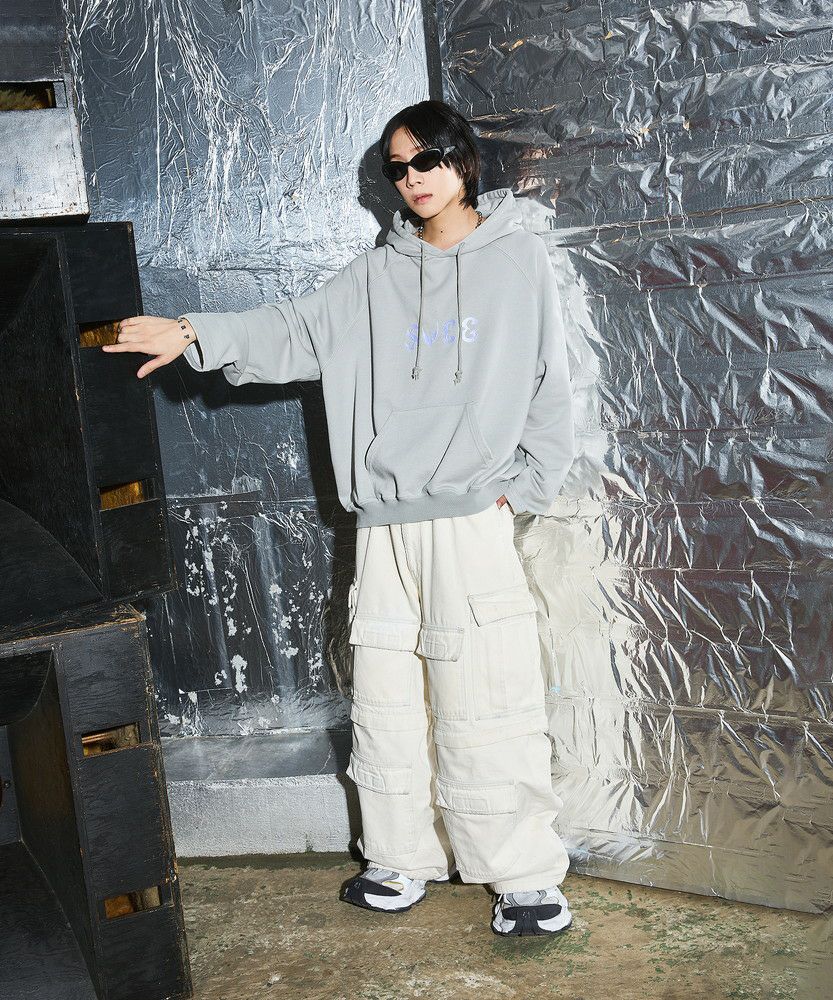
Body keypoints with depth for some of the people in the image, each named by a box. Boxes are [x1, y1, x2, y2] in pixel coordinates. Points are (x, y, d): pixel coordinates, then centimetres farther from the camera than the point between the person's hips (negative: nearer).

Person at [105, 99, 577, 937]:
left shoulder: (518, 258, 5)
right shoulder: (374, 276, 13)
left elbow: (549, 385, 5)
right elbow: (295, 334, 4)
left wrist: (526, 485, -2)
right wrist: (197, 335, -11)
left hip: (472, 520, -4)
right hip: (383, 523, 4)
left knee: (486, 707, -5)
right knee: (387, 702, 9)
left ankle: (526, 874, 8)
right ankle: (403, 860, 22)